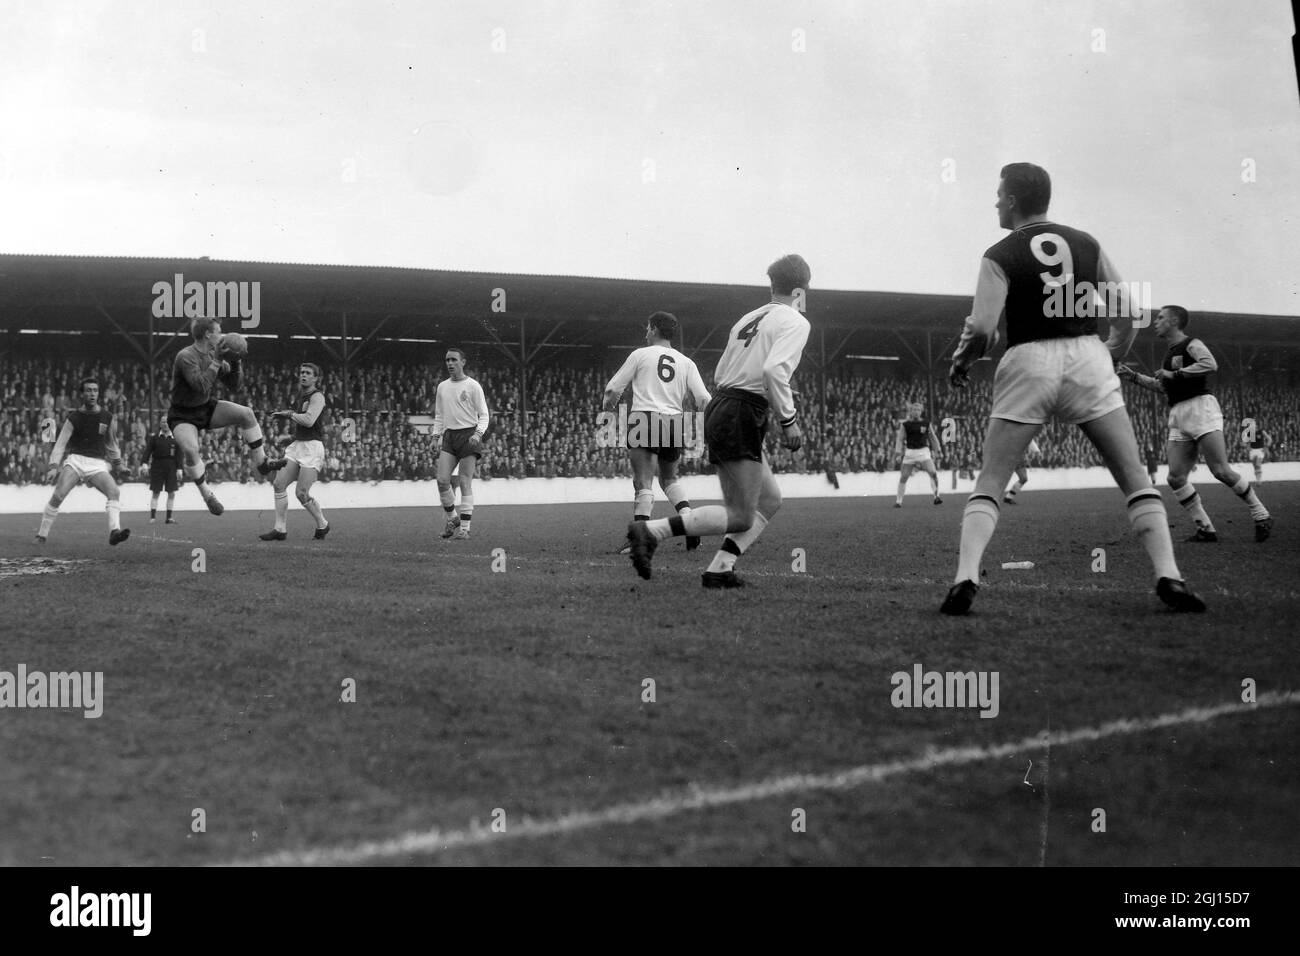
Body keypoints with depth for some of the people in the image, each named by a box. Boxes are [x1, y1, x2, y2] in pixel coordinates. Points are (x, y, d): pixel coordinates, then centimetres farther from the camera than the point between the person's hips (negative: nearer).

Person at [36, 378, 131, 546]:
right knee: (57, 496, -16)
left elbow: (111, 442, 21)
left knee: (114, 492, -24)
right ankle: (42, 535, -1)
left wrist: (117, 462, 27)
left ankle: (114, 532, -36)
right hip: (75, 461, -1)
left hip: (97, 465, 1)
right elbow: (60, 443, -3)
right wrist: (54, 466, -14)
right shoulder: (74, 417, 0)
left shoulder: (107, 417, 6)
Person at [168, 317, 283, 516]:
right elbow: (201, 386, -36)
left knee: (246, 413, -8)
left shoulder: (213, 355, 0)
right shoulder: (186, 357, -24)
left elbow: (233, 386, 5)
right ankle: (207, 495, -13)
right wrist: (217, 361, -32)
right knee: (190, 449, -33)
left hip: (206, 408, 7)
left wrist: (234, 362, -10)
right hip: (182, 415, -7)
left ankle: (262, 464, 4)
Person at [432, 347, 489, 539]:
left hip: (469, 435, -4)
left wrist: (478, 433, -17)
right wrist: (436, 436, 8)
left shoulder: (473, 386, -1)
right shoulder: (442, 387, 14)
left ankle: (464, 527, -2)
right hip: (449, 436, 4)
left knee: (465, 482, -6)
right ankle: (452, 518, 11)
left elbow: (484, 415, -1)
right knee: (442, 479, -8)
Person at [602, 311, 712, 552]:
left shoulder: (641, 354, 5)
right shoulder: (686, 363, 13)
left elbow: (613, 390, 6)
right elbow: (704, 400, 4)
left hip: (644, 420, -4)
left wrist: (609, 406, 27)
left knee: (644, 484, -8)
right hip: (674, 424, 4)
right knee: (669, 479, 23)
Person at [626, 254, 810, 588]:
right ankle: (650, 530, -16)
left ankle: (720, 568, 7)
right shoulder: (795, 322, -4)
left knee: (770, 499, 16)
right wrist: (788, 419, -15)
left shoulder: (748, 319, 20)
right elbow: (773, 370, -22)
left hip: (718, 409, 9)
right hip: (742, 419, -9)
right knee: (741, 517, -7)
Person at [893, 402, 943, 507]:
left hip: (923, 451, 0)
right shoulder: (905, 424, 1)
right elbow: (900, 439, 1)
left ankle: (936, 496, -7)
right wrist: (898, 453, -9)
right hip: (910, 452, 0)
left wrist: (938, 450, 11)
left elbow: (933, 438, 13)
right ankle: (898, 501, 13)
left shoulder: (926, 423, 4)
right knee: (903, 477, 3)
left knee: (933, 473, -15)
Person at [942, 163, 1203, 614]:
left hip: (1029, 362, -2)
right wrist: (1113, 358, 24)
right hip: (1088, 357, 2)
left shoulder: (1000, 256, 0)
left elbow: (982, 329, -11)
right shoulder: (1087, 244, 11)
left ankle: (965, 579, -10)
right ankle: (1169, 577, -1)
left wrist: (960, 364, 7)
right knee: (1136, 481, 9)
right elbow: (1125, 312, 9)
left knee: (988, 486, 6)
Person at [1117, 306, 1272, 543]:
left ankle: (1261, 516, 1)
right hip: (1178, 417, 8)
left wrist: (1175, 374, -18)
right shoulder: (1170, 353, 24)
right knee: (1176, 478, -5)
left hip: (1200, 408, -8)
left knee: (1221, 471, -14)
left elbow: (1210, 364, -23)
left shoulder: (1192, 344, -2)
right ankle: (1205, 530, 1)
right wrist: (1133, 376, 30)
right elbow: (1161, 386, 38)